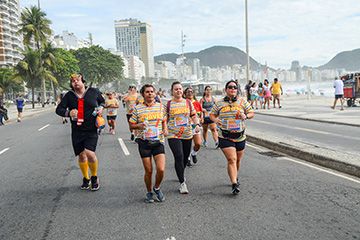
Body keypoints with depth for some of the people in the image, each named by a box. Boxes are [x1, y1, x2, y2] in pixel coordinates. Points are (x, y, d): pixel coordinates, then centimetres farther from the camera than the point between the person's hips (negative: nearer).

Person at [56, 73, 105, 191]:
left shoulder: (94, 92, 1)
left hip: (91, 130, -2)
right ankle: (86, 179, 33)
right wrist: (68, 113, -19)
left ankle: (95, 177, 8)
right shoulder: (69, 96, 1)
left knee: (90, 153, -18)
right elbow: (58, 109, 1)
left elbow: (102, 101, 20)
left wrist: (101, 107, -3)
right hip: (77, 131, 2)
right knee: (81, 156, 10)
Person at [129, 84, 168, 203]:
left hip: (158, 141, 1)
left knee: (161, 169, -9)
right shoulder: (137, 108, 0)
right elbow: (131, 125, 6)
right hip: (144, 142, -1)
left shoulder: (160, 106, 6)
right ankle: (149, 193, 28)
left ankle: (157, 188, 21)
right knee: (148, 171, 4)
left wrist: (165, 130, -1)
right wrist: (139, 126, -15)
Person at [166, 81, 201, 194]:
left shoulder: (188, 102, 8)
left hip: (187, 134, 3)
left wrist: (197, 124, -6)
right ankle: (182, 183, -7)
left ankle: (180, 175, 40)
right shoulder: (168, 104, 1)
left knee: (185, 158, 13)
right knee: (179, 157, -15)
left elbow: (194, 116, 10)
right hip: (173, 135, -3)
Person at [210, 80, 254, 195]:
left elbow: (251, 113, 9)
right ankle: (234, 184, -15)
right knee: (231, 159, -14)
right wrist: (215, 120, -9)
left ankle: (235, 177, 42)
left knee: (238, 160, 17)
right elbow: (212, 114, 13)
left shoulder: (242, 101, 5)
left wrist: (246, 116, -13)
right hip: (225, 137, -2)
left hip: (240, 136, 3)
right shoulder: (219, 103, 4)